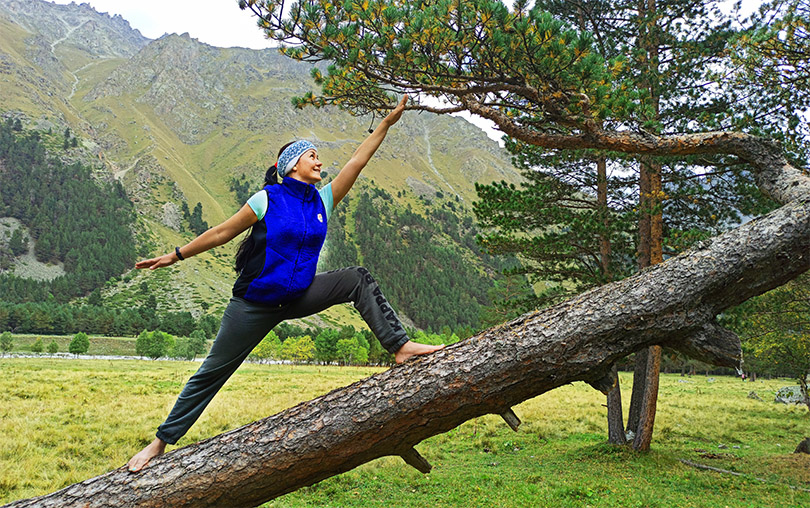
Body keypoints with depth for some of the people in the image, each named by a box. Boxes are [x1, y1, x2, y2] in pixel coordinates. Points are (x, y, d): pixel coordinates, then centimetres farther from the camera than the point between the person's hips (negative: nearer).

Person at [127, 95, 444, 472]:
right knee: (212, 373, 1)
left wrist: (387, 123, 3)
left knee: (358, 279, -10)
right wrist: (176, 256, 2)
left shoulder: (322, 201, 5)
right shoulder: (267, 200, -9)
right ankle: (161, 442, 14)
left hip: (298, 297, 5)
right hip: (255, 303, -4)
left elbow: (356, 162, 3)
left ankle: (400, 346, -11)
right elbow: (223, 233, -1)